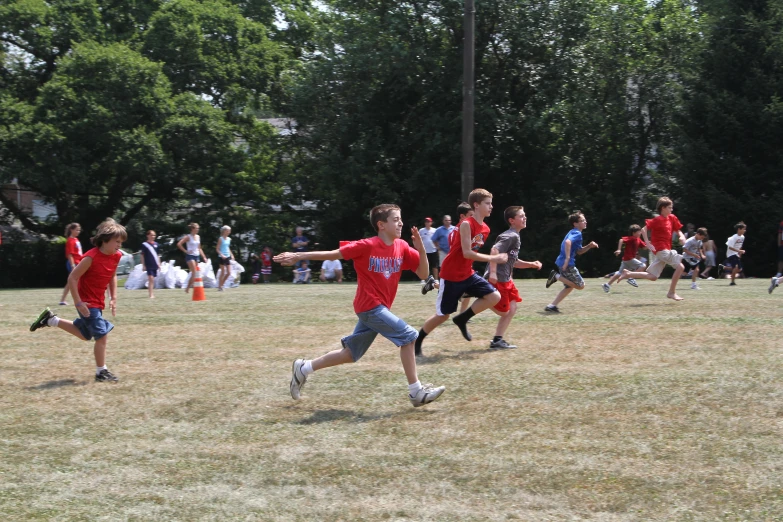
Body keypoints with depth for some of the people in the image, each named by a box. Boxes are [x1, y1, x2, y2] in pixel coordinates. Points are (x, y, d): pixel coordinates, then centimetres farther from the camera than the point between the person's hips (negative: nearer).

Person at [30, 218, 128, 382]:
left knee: (85, 334, 21)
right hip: (87, 303, -9)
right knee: (102, 335, -11)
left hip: (98, 303, 9)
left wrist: (113, 298, 8)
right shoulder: (92, 257, -25)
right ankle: (101, 372, 0)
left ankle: (50, 319, 34)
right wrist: (78, 303, -22)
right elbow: (72, 278, -20)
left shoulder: (116, 256, -3)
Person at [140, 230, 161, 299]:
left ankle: (152, 293, 19)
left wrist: (159, 264, 14)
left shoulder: (156, 244, 12)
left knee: (152, 280, 12)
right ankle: (151, 294, -15)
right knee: (151, 279, -13)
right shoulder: (144, 244, -3)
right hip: (148, 265, -5)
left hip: (155, 265, 5)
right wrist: (143, 265, -6)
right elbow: (142, 255, -2)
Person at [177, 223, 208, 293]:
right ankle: (188, 288, -10)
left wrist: (204, 257, 15)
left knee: (196, 273, 4)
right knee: (194, 273, -15)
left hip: (197, 256, 7)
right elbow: (179, 244, -15)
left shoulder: (198, 237, 13)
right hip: (190, 256, -7)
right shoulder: (188, 237, -7)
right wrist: (186, 251, -14)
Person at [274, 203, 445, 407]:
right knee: (407, 335, -16)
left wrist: (421, 249, -15)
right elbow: (334, 254, -7)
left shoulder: (402, 247, 2)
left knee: (350, 354, 15)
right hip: (370, 306, -7)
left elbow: (423, 273, 1)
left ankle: (304, 368, 29)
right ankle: (416, 391, -10)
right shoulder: (367, 246, -14)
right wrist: (298, 256, -6)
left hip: (379, 307, 8)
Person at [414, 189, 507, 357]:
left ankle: (462, 319, 8)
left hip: (467, 274, 7)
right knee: (443, 315, 0)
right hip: (451, 276, -7)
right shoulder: (466, 224, -20)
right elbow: (467, 253, -25)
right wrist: (493, 258, -25)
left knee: (494, 297, -8)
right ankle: (416, 342, 19)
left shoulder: (485, 229, 6)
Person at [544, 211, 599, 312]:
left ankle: (551, 306, 15)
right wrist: (567, 258, -33)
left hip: (562, 263, 10)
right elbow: (568, 242, -31)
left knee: (569, 287, 20)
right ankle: (557, 276, -7)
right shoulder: (577, 233, -10)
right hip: (567, 264, -10)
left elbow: (579, 251, 26)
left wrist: (589, 246, 11)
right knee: (580, 285, -2)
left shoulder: (573, 232, 20)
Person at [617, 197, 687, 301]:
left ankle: (628, 274, 17)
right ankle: (672, 292, -7)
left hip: (665, 250, 8)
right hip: (660, 249, -8)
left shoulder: (672, 218, 11)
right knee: (680, 266, -14)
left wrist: (681, 236, -2)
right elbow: (643, 229, -16)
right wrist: (648, 243, -22)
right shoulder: (657, 220, -11)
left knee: (652, 277, 8)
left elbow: (678, 230, 20)